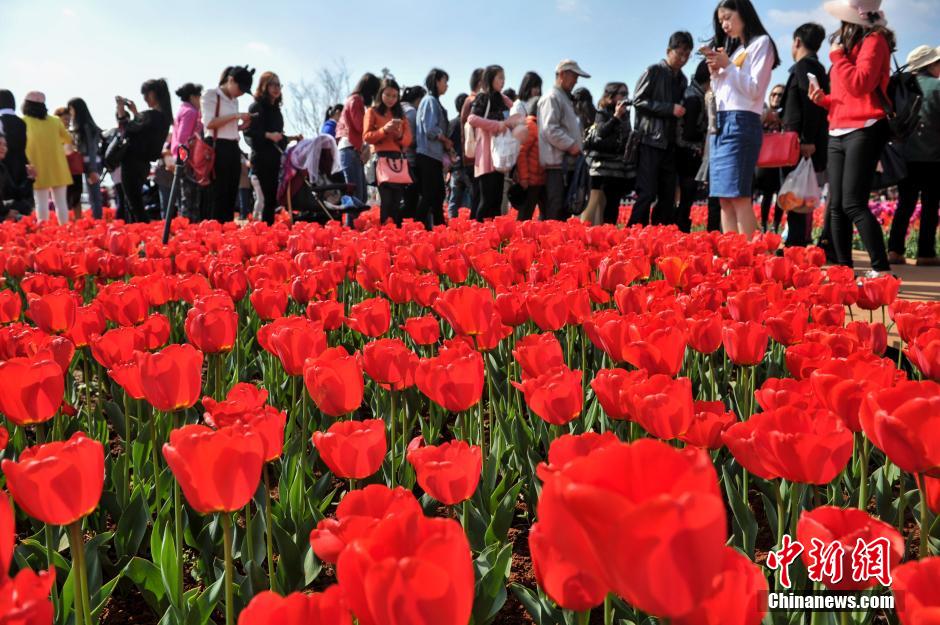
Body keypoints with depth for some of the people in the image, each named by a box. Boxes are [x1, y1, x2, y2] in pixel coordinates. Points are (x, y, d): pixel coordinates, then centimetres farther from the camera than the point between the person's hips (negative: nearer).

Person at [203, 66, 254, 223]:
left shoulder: (234, 100, 18)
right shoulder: (211, 95, -3)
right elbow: (209, 123, -15)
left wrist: (242, 126, 6)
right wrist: (235, 116, -15)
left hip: (233, 150, 8)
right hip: (217, 149, -7)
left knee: (231, 196, 7)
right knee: (217, 196, -8)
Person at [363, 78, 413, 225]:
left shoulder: (401, 114, 20)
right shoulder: (372, 111, 8)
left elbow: (408, 140, 13)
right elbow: (367, 137, -3)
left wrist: (400, 135, -9)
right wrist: (384, 130, -16)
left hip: (399, 159, 4)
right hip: (382, 158, -4)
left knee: (397, 200, -1)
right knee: (386, 199, -14)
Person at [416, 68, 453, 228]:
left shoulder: (435, 101, 19)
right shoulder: (430, 101, -9)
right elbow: (430, 130, -18)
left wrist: (446, 144, 3)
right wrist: (447, 141, -4)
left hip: (435, 156, 9)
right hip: (428, 156, -9)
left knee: (438, 195, 11)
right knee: (428, 196, -9)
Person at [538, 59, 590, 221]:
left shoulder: (565, 98, 25)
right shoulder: (552, 97, -5)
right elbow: (550, 129, -17)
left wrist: (575, 146, 15)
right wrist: (571, 145, -16)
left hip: (566, 161, 10)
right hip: (557, 161, -10)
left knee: (563, 208, 8)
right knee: (554, 209, -12)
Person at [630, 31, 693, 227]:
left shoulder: (682, 79, 17)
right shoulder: (653, 71, 0)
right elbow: (638, 100, -9)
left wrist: (682, 112, 6)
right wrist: (670, 108, -14)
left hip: (670, 144, 7)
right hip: (650, 141, -7)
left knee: (668, 197, 4)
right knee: (646, 194, -13)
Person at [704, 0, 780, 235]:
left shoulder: (761, 43, 3)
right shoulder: (732, 48, 23)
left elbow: (754, 90, -8)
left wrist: (728, 65, -7)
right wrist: (715, 72, 7)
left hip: (741, 123, -8)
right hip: (720, 123, 8)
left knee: (739, 196, -17)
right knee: (724, 198, 1)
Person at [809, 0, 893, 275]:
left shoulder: (874, 39, -4)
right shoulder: (848, 42, 21)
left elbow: (860, 85, -18)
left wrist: (837, 55, -9)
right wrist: (824, 99, 7)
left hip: (865, 130, -9)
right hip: (838, 133, 9)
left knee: (853, 204, -16)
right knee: (836, 206, 4)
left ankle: (882, 270, -13)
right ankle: (844, 270, 8)